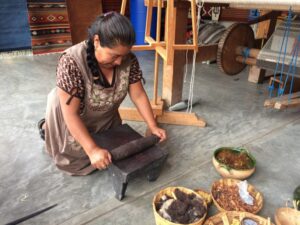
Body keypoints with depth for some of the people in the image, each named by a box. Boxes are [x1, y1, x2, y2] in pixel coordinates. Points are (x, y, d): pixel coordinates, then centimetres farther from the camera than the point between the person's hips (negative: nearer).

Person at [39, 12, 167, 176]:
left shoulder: (128, 60, -24)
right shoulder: (72, 62, -38)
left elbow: (138, 95, -14)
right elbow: (71, 114, -35)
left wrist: (153, 127, -17)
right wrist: (92, 150, -39)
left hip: (105, 117, 5)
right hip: (73, 118, -4)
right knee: (79, 159, 12)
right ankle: (47, 128, 30)